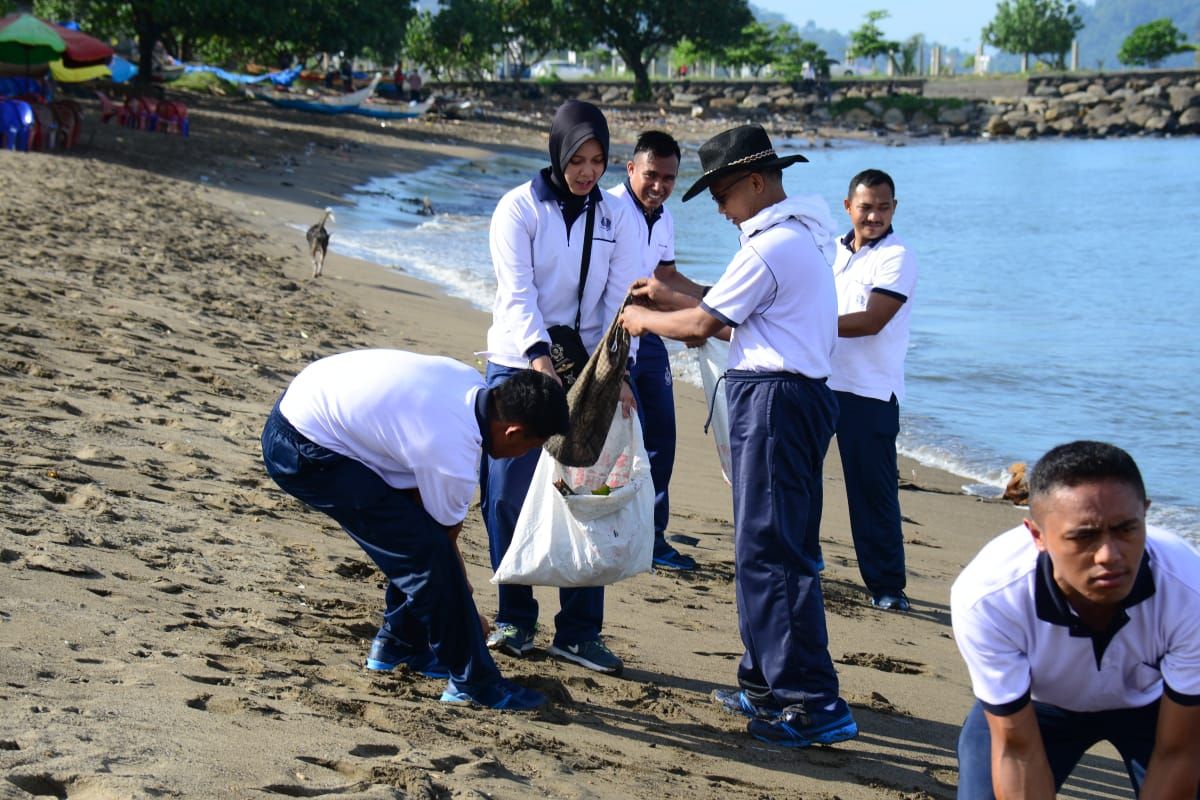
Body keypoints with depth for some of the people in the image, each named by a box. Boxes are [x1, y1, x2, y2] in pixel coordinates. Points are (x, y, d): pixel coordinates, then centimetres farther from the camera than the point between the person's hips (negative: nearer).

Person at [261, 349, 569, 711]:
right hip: (303, 450, -9)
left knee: (417, 536, 13)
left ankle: (397, 646, 29)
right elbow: (444, 537, -7)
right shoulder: (453, 455, -25)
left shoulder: (472, 385, -3)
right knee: (426, 548, -11)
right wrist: (468, 616, 10)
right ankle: (472, 681, -1)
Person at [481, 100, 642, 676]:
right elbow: (517, 291, -13)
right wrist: (539, 354, -28)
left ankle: (579, 630, 5)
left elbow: (621, 298, 0)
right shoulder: (519, 208, -3)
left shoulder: (615, 219, 6)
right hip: (520, 367, -2)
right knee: (510, 497, -1)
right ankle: (515, 618, 12)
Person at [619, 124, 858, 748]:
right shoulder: (804, 234, 17)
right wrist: (670, 297, 22)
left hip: (772, 399, -11)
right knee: (766, 548, 16)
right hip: (799, 395, 11)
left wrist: (644, 320, 6)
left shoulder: (771, 246, -16)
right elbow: (736, 312, 23)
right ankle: (767, 683, 23)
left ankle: (814, 705, -11)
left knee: (770, 551, -10)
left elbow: (705, 324, -10)